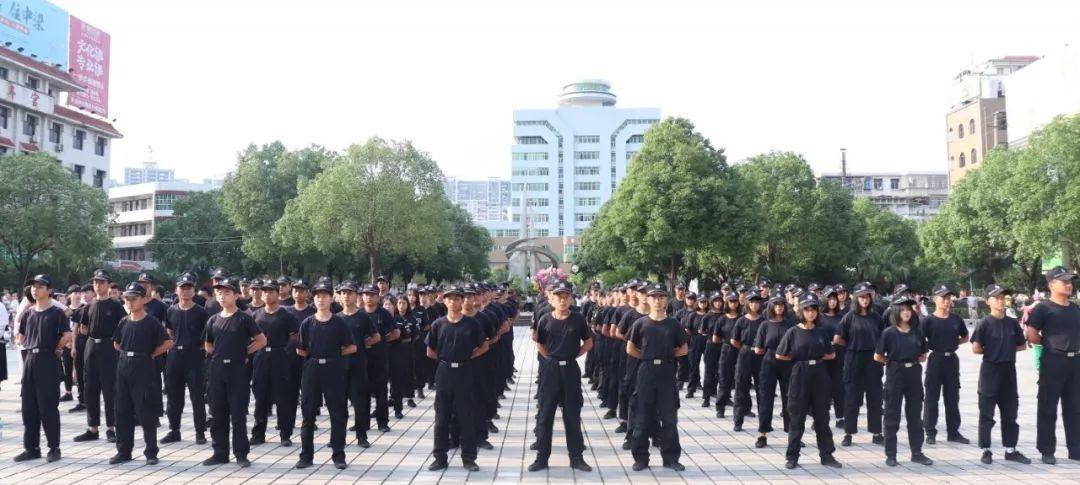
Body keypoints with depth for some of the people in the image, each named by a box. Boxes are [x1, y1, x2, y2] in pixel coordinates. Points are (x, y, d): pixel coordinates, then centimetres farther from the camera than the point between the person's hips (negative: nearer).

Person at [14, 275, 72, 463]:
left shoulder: (56, 313, -5)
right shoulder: (28, 313, 12)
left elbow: (67, 336, -14)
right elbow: (19, 337, 20)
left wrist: (55, 349, -5)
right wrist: (30, 345, 6)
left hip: (48, 361, -6)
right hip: (30, 360, 6)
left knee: (48, 407, -3)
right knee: (28, 407, 9)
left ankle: (54, 448, 6)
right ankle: (31, 447, 18)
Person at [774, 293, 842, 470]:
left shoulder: (822, 331, 5)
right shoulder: (793, 332, -3)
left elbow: (831, 355, 13)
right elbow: (780, 355, 0)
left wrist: (816, 357, 1)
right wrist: (799, 358, 3)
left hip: (819, 375, 3)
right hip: (800, 375, -3)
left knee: (822, 416, 7)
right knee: (797, 417, 2)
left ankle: (826, 455, 16)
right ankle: (792, 457, 11)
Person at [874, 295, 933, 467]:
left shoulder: (917, 332, 4)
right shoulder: (888, 332, -7)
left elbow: (923, 356, 14)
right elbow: (878, 357, -4)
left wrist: (911, 361, 3)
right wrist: (894, 362, 3)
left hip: (914, 374, 4)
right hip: (895, 375, -3)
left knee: (915, 415, 9)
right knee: (892, 416, 3)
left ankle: (917, 453, 19)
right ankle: (890, 455, 10)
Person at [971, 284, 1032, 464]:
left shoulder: (1012, 322, 6)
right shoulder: (984, 323, -9)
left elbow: (1023, 345, 15)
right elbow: (976, 349, -15)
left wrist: (1006, 349, 4)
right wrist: (991, 352, -1)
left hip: (1009, 370, 5)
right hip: (990, 371, -5)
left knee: (1010, 412, 10)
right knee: (987, 413, 1)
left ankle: (1010, 450, 20)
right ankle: (986, 450, 9)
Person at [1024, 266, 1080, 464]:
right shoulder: (1043, 308, -8)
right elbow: (1032, 336, -11)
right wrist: (1053, 343, 0)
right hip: (1053, 362, -6)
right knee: (1048, 408, 0)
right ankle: (1047, 451, 8)